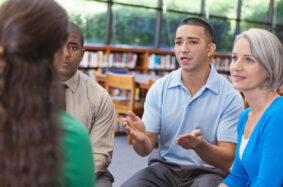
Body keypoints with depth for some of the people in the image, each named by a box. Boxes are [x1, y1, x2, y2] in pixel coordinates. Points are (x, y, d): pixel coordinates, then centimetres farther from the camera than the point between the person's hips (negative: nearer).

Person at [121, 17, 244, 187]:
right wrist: (141, 139, -24)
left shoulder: (230, 97, -7)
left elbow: (227, 161, -10)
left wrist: (199, 145, -31)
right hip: (165, 166, 3)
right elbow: (146, 150, 0)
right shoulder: (159, 89, 2)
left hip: (207, 171, -2)